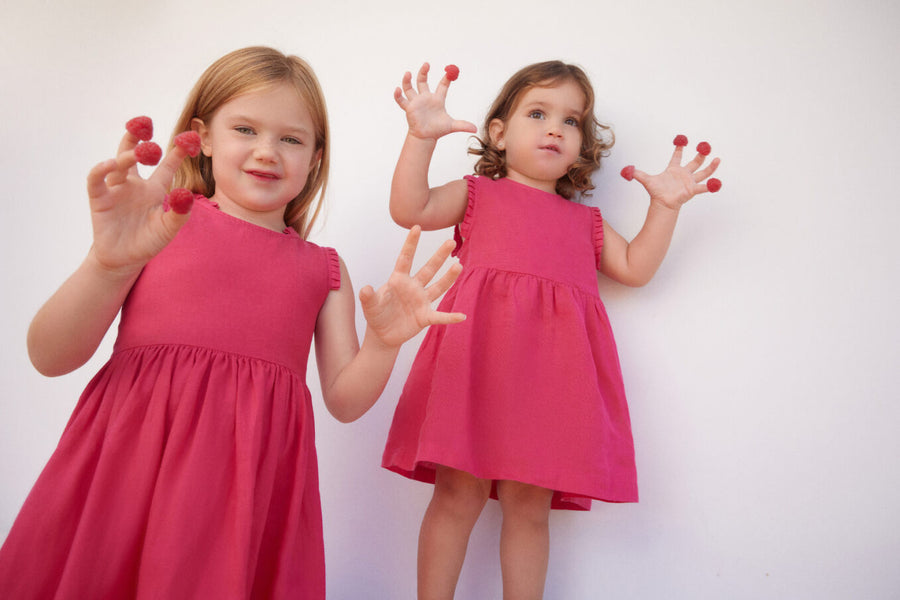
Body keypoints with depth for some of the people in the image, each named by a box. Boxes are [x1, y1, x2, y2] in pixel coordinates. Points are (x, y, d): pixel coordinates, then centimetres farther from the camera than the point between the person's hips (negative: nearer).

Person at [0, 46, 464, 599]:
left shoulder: (323, 269, 12)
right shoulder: (159, 224, 4)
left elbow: (344, 401, 11)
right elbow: (50, 357, -3)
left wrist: (383, 343, -9)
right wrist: (111, 264, -20)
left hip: (250, 481, 2)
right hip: (130, 460, -1)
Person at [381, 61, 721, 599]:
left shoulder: (585, 221, 29)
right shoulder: (477, 194, 18)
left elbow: (635, 268, 24)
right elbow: (409, 209, 4)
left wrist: (666, 206, 18)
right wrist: (422, 136, -6)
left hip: (554, 367, 3)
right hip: (481, 351, -3)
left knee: (530, 504, 4)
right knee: (459, 493, -4)